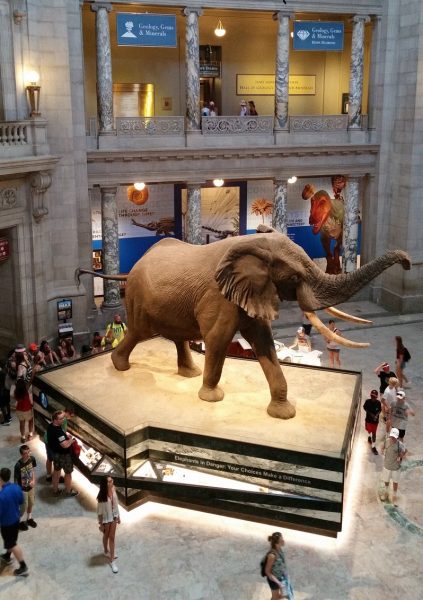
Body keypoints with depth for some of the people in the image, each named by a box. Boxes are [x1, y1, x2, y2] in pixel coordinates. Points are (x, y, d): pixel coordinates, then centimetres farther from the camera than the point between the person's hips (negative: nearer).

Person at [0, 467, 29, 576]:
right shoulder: (16, 487, -13)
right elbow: (21, 501, 3)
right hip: (16, 518, 7)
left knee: (12, 544, 8)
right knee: (11, 540, 28)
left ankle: (23, 567, 14)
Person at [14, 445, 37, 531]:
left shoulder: (32, 459, -17)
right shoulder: (18, 465, -33)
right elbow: (16, 480, -21)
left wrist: (33, 480, -9)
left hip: (31, 487, 5)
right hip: (22, 489, -5)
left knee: (31, 503, 25)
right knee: (24, 506, 16)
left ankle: (29, 518, 51)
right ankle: (21, 521, 44)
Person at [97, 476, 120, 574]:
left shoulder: (113, 490, -12)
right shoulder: (102, 496, -28)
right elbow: (99, 511, -17)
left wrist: (118, 516, 10)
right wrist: (100, 524, -11)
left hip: (113, 517, 4)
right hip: (106, 519, -4)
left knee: (112, 537, 13)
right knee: (106, 536, 20)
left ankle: (112, 560, 25)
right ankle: (106, 551, 48)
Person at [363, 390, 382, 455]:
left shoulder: (378, 403, -19)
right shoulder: (367, 401, -20)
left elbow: (380, 410, -4)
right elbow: (365, 408, -4)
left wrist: (376, 415, -21)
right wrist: (370, 414, -14)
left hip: (375, 420, -1)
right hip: (368, 419, 1)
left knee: (374, 433, 6)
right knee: (369, 430, 21)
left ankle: (373, 447, 16)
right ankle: (369, 436, 57)